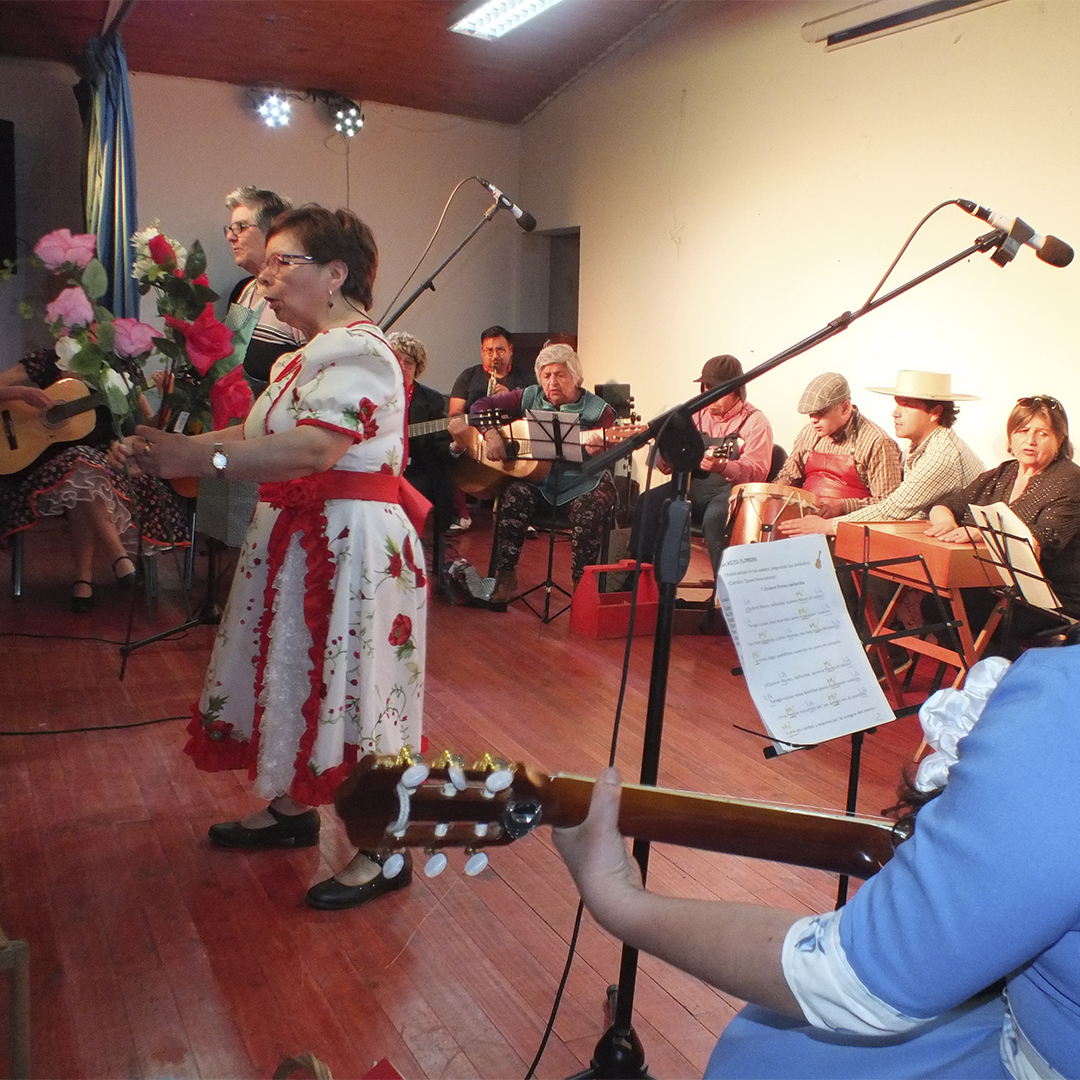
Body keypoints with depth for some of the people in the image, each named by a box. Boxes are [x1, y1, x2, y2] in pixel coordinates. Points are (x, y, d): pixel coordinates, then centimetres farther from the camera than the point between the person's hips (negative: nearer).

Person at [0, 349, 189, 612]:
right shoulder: (45, 363, 3)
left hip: (103, 462, 1)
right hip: (47, 466, -1)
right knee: (80, 465, -35)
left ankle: (84, 575, -23)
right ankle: (117, 553, -26)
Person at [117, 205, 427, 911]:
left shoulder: (355, 350, -17)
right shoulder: (310, 355, 17)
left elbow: (312, 450, -30)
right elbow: (259, 435, 10)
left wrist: (200, 459, -33)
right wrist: (177, 446, -3)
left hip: (353, 544, -10)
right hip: (302, 538, 10)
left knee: (350, 688, -3)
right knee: (300, 677, 19)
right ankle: (291, 809, 37)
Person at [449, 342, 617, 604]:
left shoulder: (598, 410, 0)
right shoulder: (530, 398, 8)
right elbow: (482, 405, 7)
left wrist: (597, 445, -30)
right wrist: (490, 434, -11)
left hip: (581, 481, -2)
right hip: (535, 477, 2)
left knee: (590, 510, -33)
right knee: (514, 495, -28)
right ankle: (506, 578, -19)